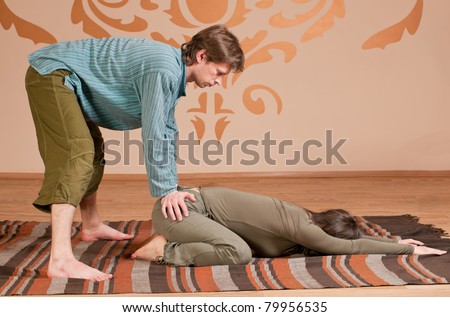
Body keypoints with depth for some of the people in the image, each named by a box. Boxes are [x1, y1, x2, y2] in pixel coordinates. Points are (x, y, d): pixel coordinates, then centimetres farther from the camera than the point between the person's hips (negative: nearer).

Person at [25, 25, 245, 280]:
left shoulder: (174, 71, 8)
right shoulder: (164, 70, -24)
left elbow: (167, 132, 12)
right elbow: (154, 135, -24)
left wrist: (172, 187, 11)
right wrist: (165, 190, -17)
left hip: (65, 80, 11)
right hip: (52, 73, -11)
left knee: (93, 151, 21)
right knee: (77, 154, -23)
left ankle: (92, 226, 40)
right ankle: (61, 260, -31)